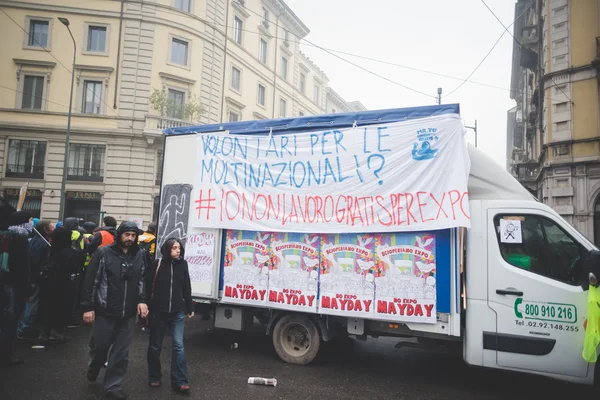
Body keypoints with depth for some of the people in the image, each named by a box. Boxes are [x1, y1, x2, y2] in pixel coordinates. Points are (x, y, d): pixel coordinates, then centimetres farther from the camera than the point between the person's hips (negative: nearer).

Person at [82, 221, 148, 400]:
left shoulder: (140, 255, 3)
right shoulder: (103, 253, -6)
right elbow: (90, 281, -5)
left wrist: (142, 301, -3)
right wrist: (88, 307, -7)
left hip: (128, 314, 2)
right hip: (104, 311, -2)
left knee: (121, 353, 8)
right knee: (99, 346, 13)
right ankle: (93, 369, 45)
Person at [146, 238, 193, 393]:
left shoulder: (183, 264, 1)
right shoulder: (157, 264, -7)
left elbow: (186, 288, 7)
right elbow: (148, 286, -5)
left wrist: (190, 308, 9)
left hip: (178, 312, 1)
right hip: (158, 311, -1)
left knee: (178, 345, -2)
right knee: (155, 346, 12)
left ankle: (180, 381, 4)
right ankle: (154, 378, 30)